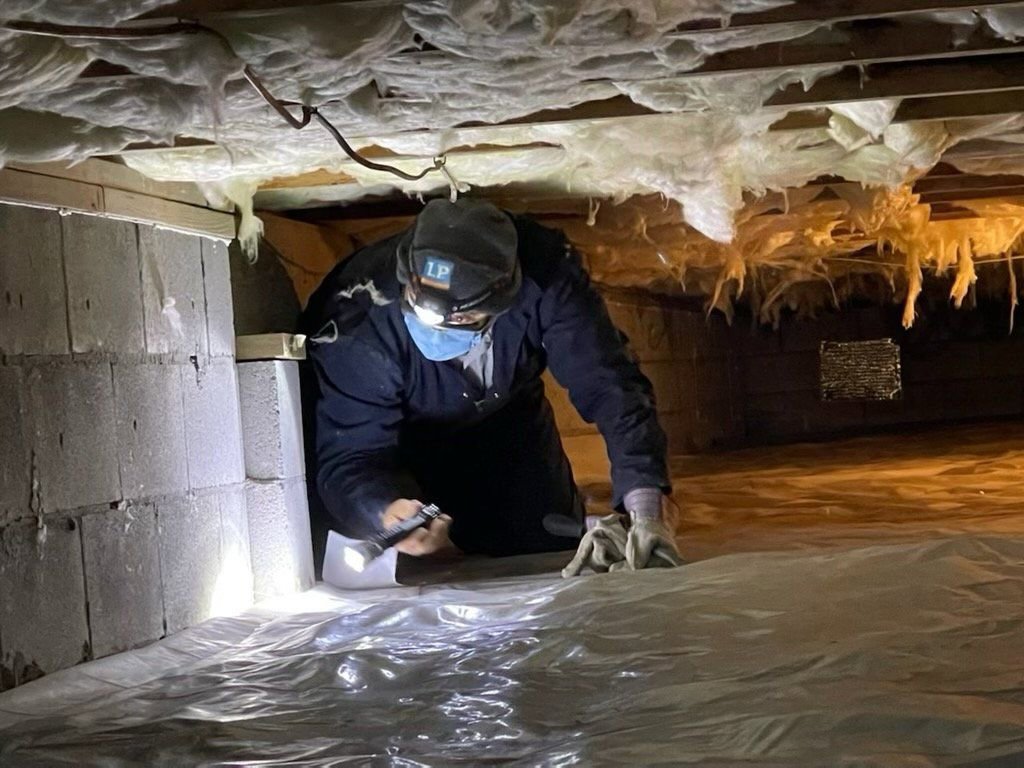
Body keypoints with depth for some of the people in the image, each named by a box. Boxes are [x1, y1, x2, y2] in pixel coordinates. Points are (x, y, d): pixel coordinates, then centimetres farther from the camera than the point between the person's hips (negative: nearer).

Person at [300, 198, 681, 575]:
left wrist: (645, 509, -47)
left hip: (507, 418, 2)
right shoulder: (356, 329, -40)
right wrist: (388, 514, -59)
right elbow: (347, 458, -35)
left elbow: (611, 387, -35)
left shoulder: (544, 276, -36)